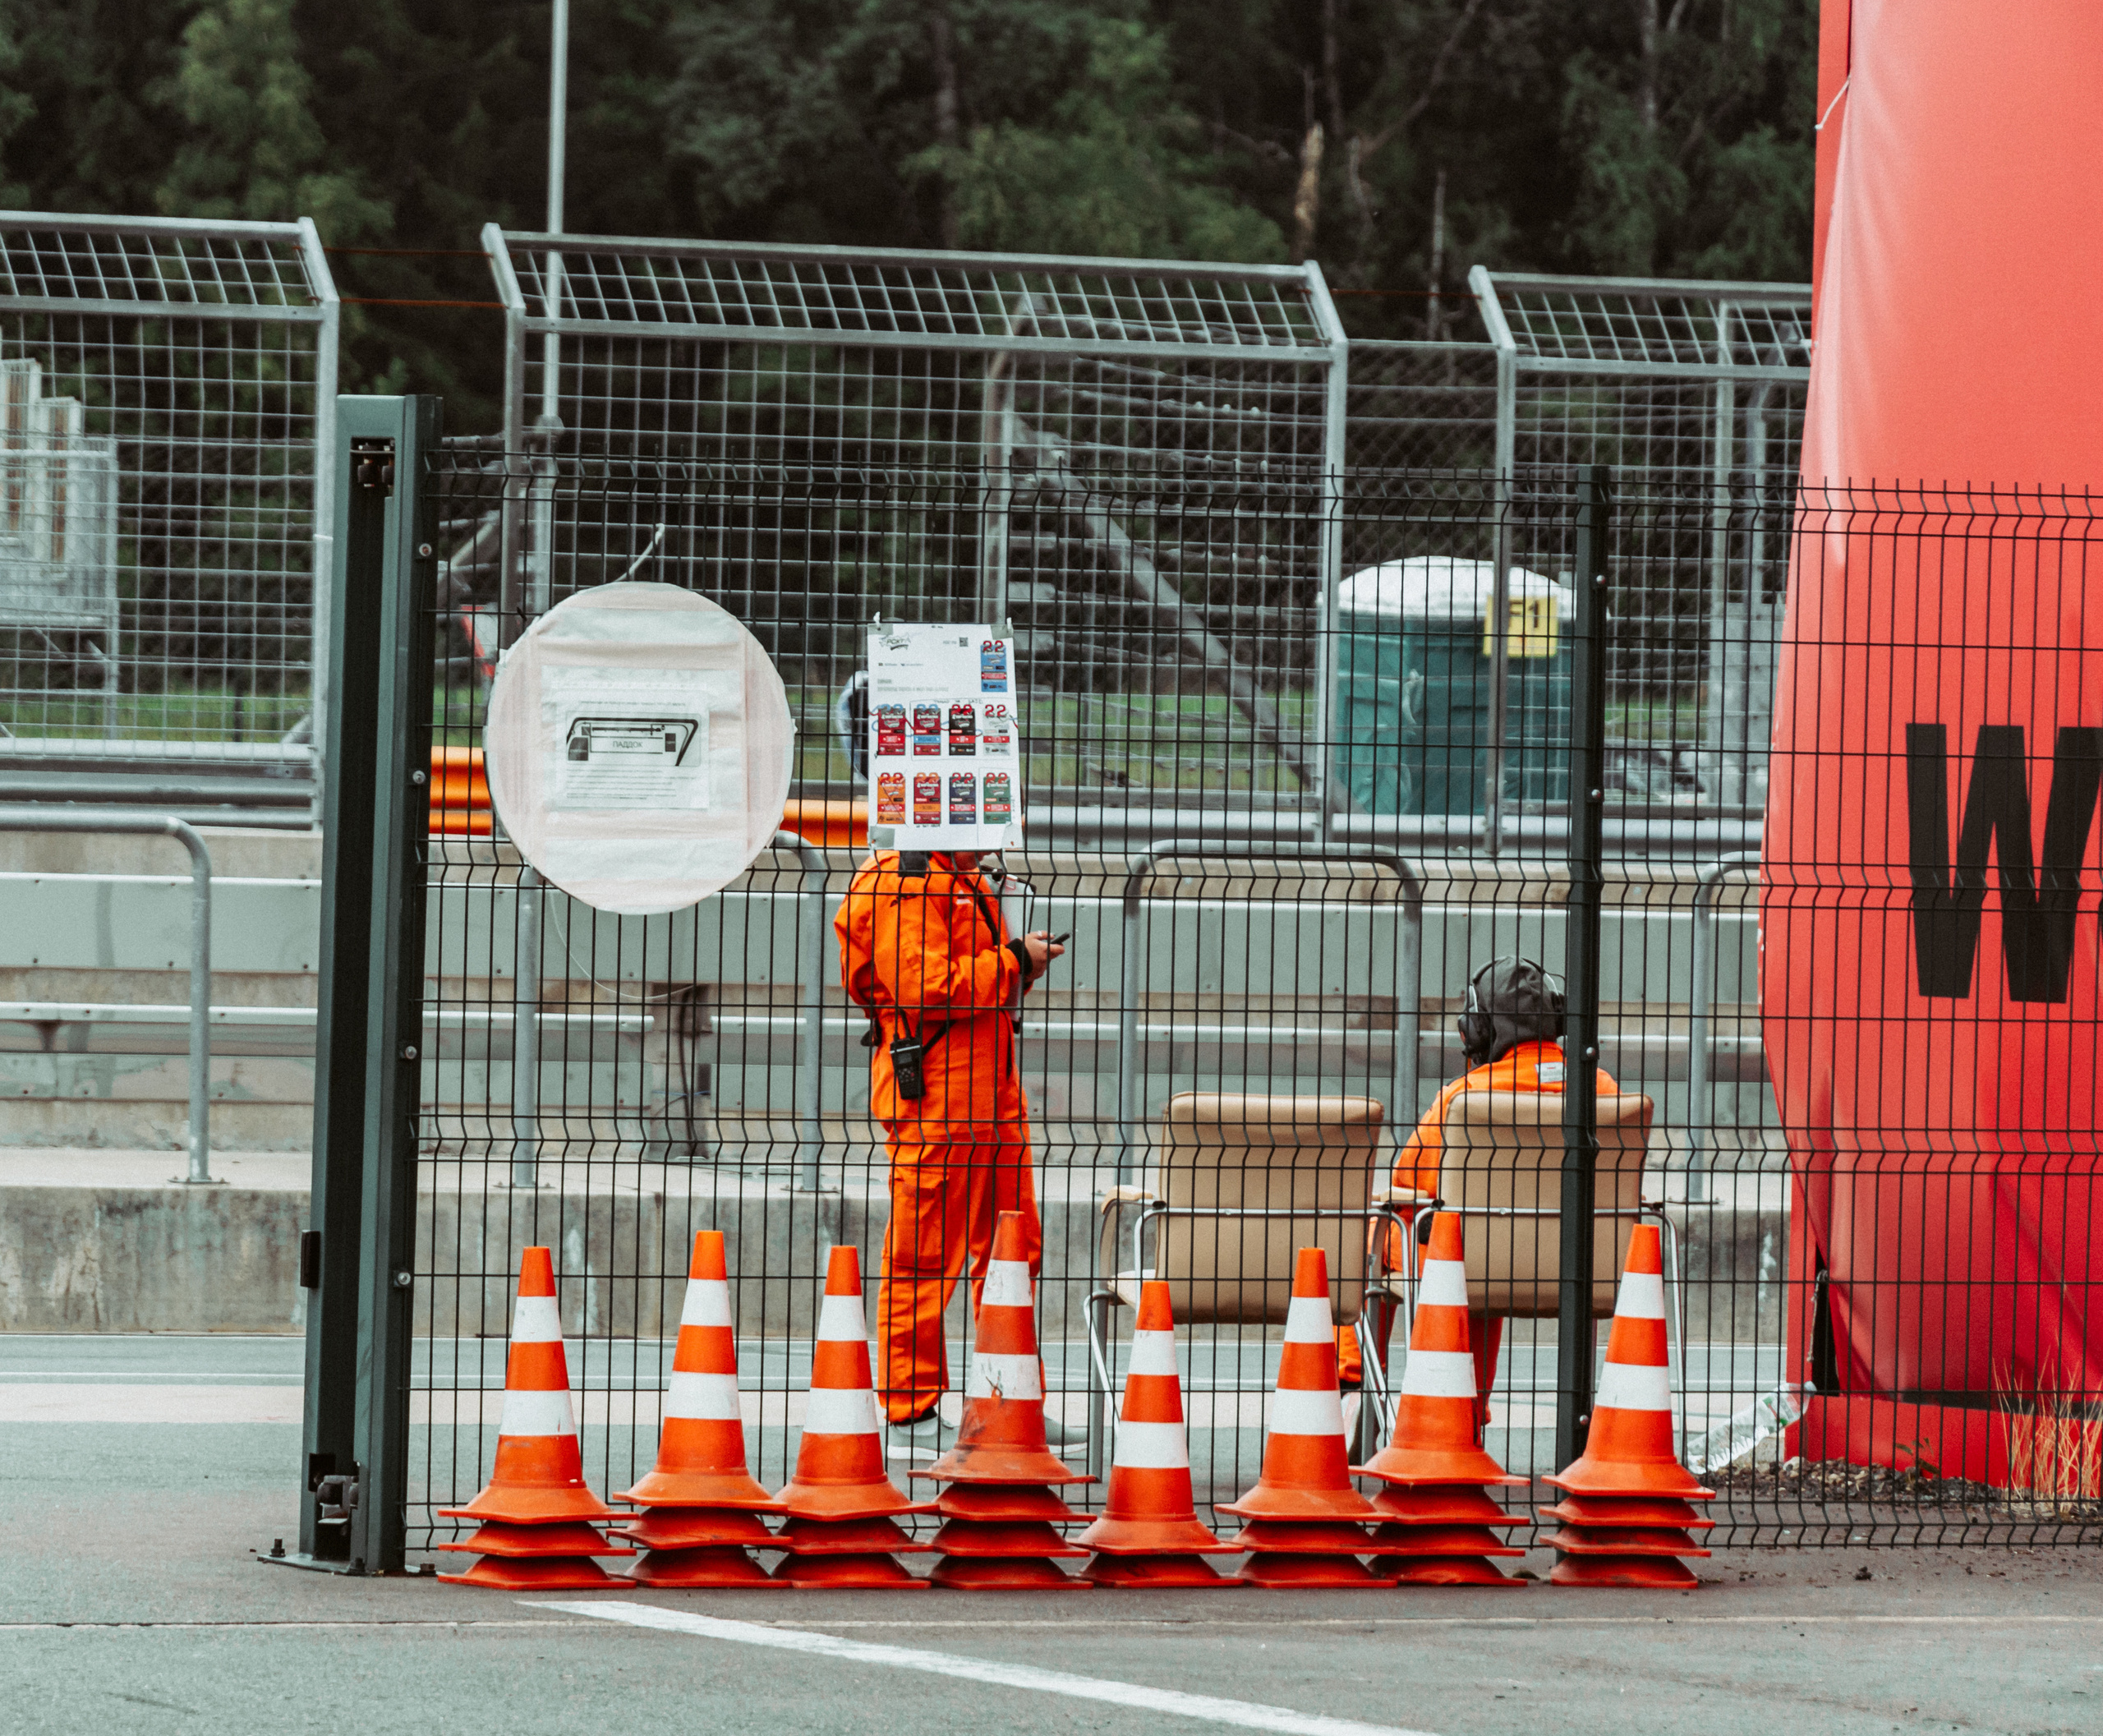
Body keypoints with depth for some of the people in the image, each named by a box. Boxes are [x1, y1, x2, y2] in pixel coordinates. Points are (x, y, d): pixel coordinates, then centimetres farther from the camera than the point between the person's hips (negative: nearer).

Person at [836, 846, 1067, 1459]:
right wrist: (1013, 961, -15)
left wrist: (1018, 964, 12)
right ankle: (910, 1418, 0)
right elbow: (926, 990, -23)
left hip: (991, 1096, 10)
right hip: (932, 1094, -10)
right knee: (924, 1258, -5)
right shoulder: (902, 881, -13)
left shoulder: (960, 877, 20)